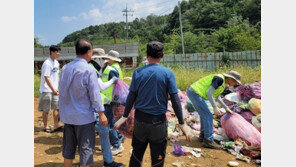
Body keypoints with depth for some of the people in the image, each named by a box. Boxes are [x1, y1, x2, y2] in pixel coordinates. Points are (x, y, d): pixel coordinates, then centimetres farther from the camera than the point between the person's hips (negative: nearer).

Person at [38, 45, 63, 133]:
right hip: (47, 90, -8)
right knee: (46, 110, 4)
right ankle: (45, 126, 18)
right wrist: (53, 89, -19)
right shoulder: (47, 63, -16)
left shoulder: (56, 63, 9)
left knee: (57, 107, 8)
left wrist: (57, 88, 12)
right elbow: (46, 78, -19)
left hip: (54, 90, 8)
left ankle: (56, 125, 15)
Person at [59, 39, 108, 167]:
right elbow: (94, 94, -16)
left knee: (68, 148, 20)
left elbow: (62, 92, 12)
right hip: (83, 117, -6)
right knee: (86, 148, 8)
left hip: (67, 116, 7)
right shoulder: (89, 70, -16)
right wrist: (101, 114, -8)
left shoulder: (65, 68, 4)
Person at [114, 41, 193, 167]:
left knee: (136, 153, 21)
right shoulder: (168, 73, -8)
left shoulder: (138, 72, -3)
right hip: (159, 121, -2)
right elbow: (175, 100, -10)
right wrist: (182, 124, -4)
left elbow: (131, 97, -1)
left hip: (140, 119, 2)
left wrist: (125, 116, 10)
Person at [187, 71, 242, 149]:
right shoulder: (220, 79, -13)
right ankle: (208, 141, 2)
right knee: (208, 116, -6)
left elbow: (217, 96, 29)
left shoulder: (223, 81, 18)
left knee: (204, 114, 20)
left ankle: (203, 136, 30)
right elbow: (209, 92, -19)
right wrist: (215, 107, -15)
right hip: (195, 93, -10)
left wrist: (226, 108, 30)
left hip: (192, 92, 10)